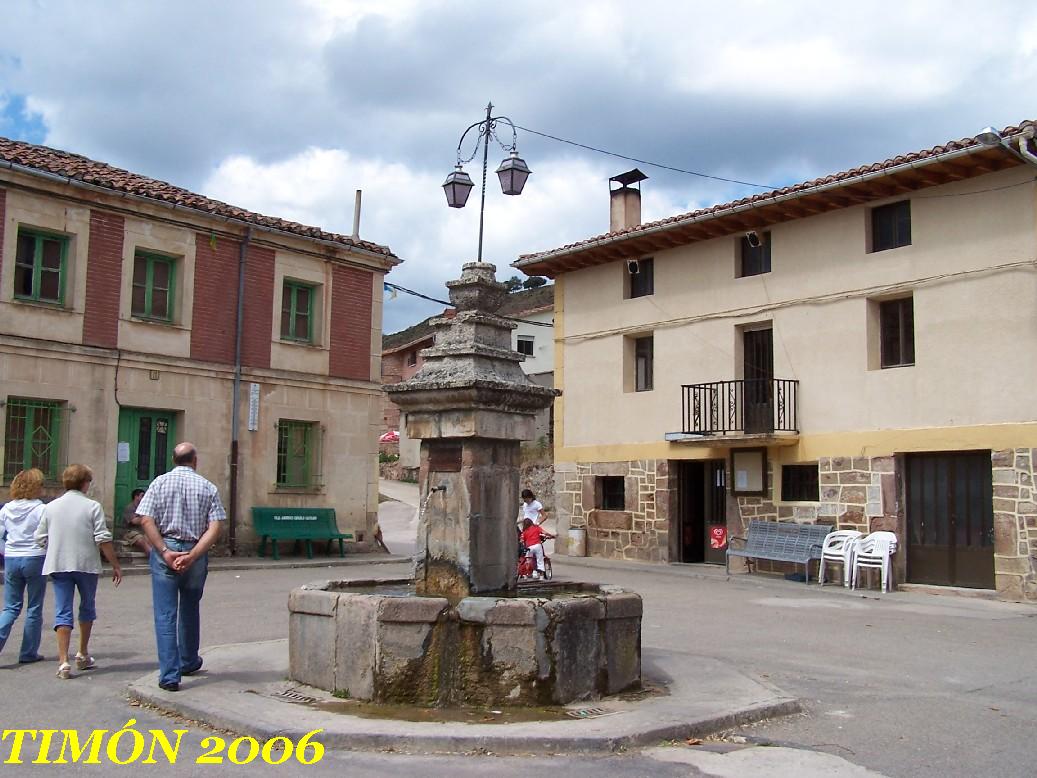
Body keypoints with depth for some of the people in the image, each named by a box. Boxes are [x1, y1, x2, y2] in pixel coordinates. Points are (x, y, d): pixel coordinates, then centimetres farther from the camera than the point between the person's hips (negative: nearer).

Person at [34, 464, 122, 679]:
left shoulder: (51, 507, 4)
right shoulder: (93, 507, -7)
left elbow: (40, 539, 8)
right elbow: (103, 540, -12)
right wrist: (115, 565, -4)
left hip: (57, 565, 2)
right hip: (86, 565, -2)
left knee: (63, 611, 3)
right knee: (87, 607, 17)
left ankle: (63, 661, -6)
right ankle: (83, 655, 25)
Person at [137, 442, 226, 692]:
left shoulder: (160, 483, 0)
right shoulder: (208, 488, 1)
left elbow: (146, 521, -9)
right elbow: (215, 528, -8)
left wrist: (165, 552, -11)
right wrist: (192, 556, -12)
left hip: (165, 552, -1)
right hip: (195, 553, 2)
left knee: (165, 615, 2)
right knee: (190, 610, 21)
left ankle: (169, 675, -1)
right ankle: (189, 662, 37)